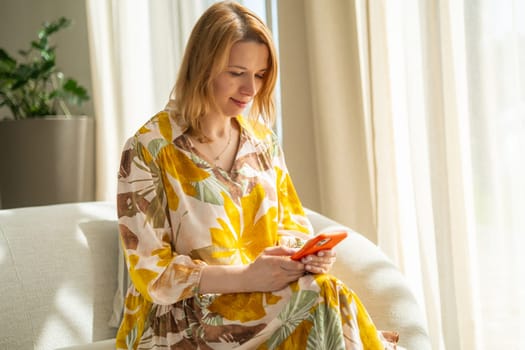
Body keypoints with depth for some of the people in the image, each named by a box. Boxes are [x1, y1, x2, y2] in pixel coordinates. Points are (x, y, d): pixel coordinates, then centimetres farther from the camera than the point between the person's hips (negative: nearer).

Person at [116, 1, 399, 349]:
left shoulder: (262, 139, 7)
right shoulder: (149, 148, -11)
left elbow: (291, 222, 13)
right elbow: (152, 273, -13)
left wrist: (307, 252, -11)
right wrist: (246, 277, -24)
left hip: (264, 303, 5)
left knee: (331, 302, -27)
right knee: (323, 301, -27)